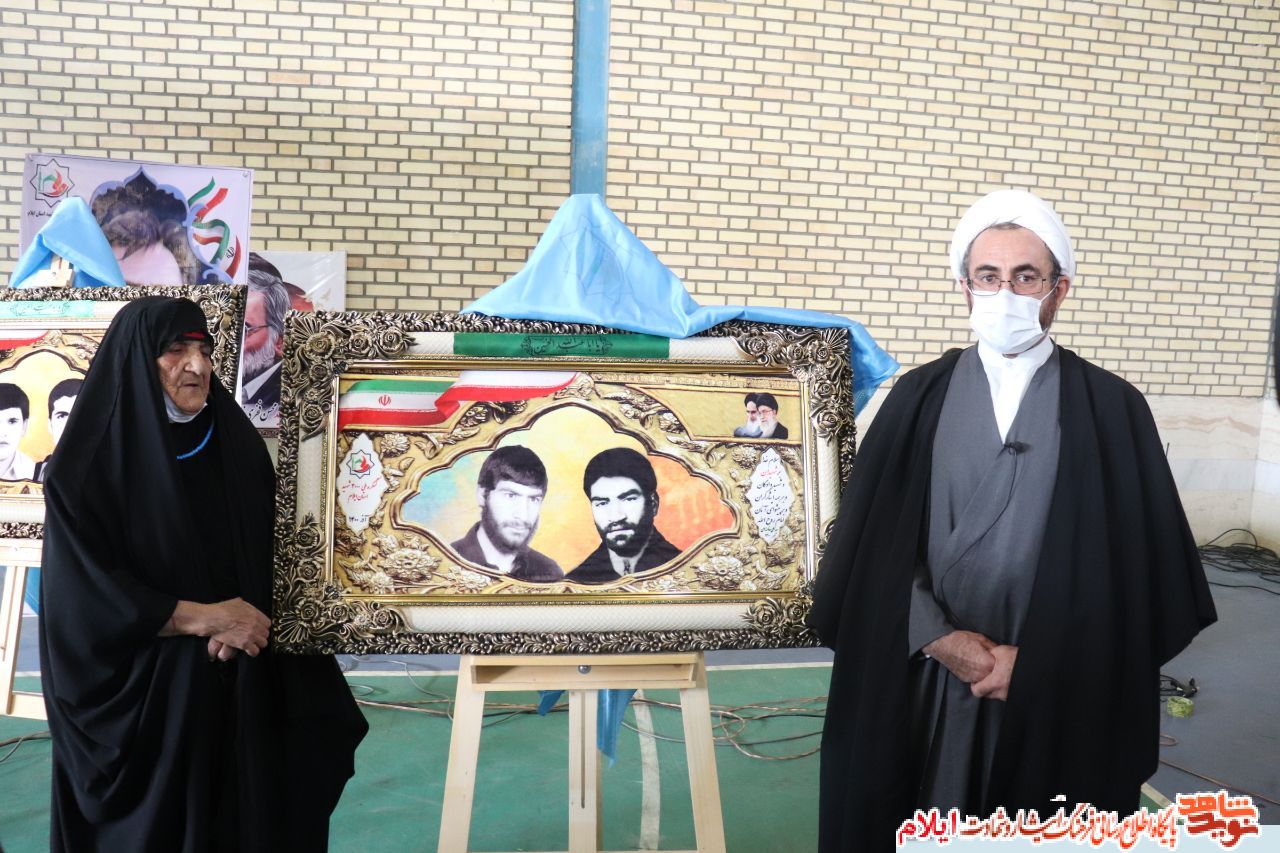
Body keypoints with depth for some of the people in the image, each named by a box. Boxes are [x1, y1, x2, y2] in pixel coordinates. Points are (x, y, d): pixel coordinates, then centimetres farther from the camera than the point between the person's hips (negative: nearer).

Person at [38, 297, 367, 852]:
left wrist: (244, 624, -15)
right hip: (141, 693, -4)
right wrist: (201, 617, -18)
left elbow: (276, 559, 4)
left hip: (242, 688, 4)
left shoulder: (237, 448, 4)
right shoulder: (89, 463, -8)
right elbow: (81, 591, -14)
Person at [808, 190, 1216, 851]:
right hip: (923, 684, 1)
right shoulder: (919, 397, 2)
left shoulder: (1112, 408, -1)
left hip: (1060, 695, 0)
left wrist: (1038, 657, -9)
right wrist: (938, 637, -11)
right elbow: (874, 539, -1)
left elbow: (1135, 562, -2)